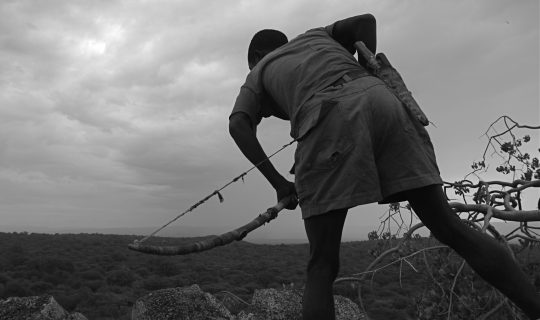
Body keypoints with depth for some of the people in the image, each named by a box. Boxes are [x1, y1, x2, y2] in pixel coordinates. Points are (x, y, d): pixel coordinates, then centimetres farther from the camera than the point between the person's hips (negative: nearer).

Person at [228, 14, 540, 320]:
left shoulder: (257, 76, 31)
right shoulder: (314, 36, 41)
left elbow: (238, 126, 12)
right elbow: (366, 20, 26)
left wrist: (278, 183, 13)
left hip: (327, 122, -3)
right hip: (382, 101, 4)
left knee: (322, 268, 2)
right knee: (453, 229, 6)